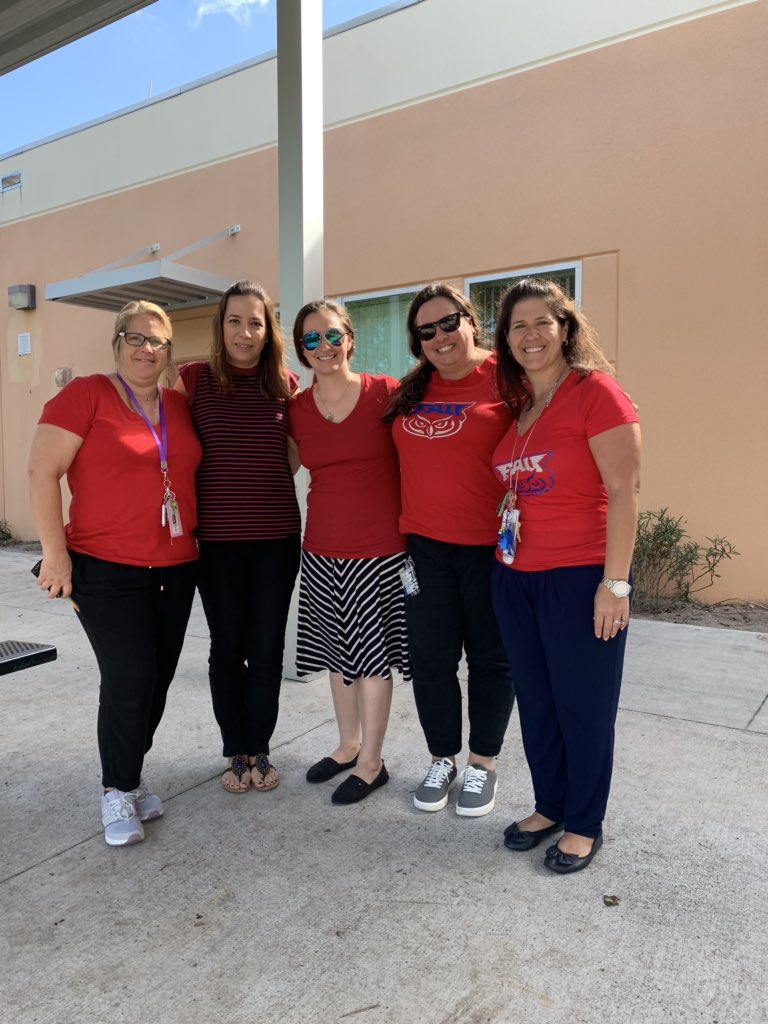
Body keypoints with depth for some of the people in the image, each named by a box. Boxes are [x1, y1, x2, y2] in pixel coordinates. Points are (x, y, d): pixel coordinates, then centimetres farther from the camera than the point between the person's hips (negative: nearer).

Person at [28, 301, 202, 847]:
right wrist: (55, 551, -13)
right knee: (128, 680, -5)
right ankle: (118, 792, 19)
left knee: (158, 679, 12)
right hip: (107, 571, -5)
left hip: (176, 569, 6)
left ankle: (129, 775, 34)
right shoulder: (87, 394, -7)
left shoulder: (180, 407, 9)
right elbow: (42, 471, -10)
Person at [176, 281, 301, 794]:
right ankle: (237, 752, 27)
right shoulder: (195, 379, -2)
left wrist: (263, 482, 2)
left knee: (267, 648, 9)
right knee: (227, 646, 10)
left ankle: (260, 750, 27)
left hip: (276, 537, 1)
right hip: (216, 537, -1)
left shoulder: (285, 384, 2)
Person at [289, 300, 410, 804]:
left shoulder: (386, 393, -8)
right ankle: (348, 744, 38)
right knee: (337, 652, 17)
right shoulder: (296, 409, 3)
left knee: (372, 655, 6)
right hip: (322, 552, 5)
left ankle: (371, 762, 24)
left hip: (380, 551, -4)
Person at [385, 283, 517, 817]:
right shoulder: (411, 390, 10)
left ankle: (483, 763, 30)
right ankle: (443, 759, 31)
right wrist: (400, 534, 11)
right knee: (430, 657, 11)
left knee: (490, 657, 11)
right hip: (425, 545, 5)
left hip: (490, 546, -4)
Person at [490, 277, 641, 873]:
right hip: (516, 577, 7)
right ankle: (549, 807, 35)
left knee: (583, 705, 7)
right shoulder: (518, 407, 12)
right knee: (536, 701, 16)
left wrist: (615, 582, -17)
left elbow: (624, 489, -14)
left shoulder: (595, 389, -8)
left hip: (581, 577, -6)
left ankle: (584, 826, 26)